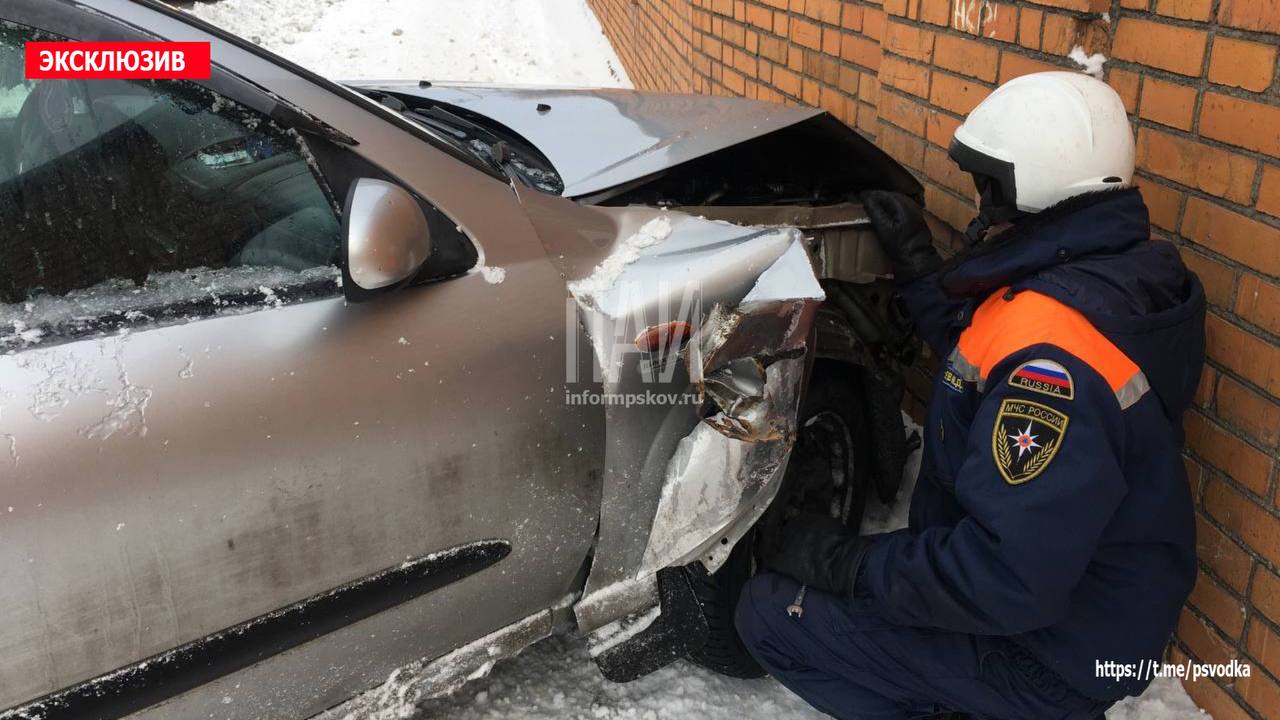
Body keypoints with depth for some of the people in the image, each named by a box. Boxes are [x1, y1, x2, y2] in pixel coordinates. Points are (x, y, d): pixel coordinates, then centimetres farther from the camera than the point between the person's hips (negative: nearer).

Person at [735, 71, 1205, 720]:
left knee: (770, 612, -10)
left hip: (1049, 654, -9)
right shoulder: (1124, 267, -2)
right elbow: (987, 368, 13)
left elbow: (1009, 581, -33)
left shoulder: (1052, 347, -34)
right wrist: (917, 266, 10)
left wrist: (848, 563, -21)